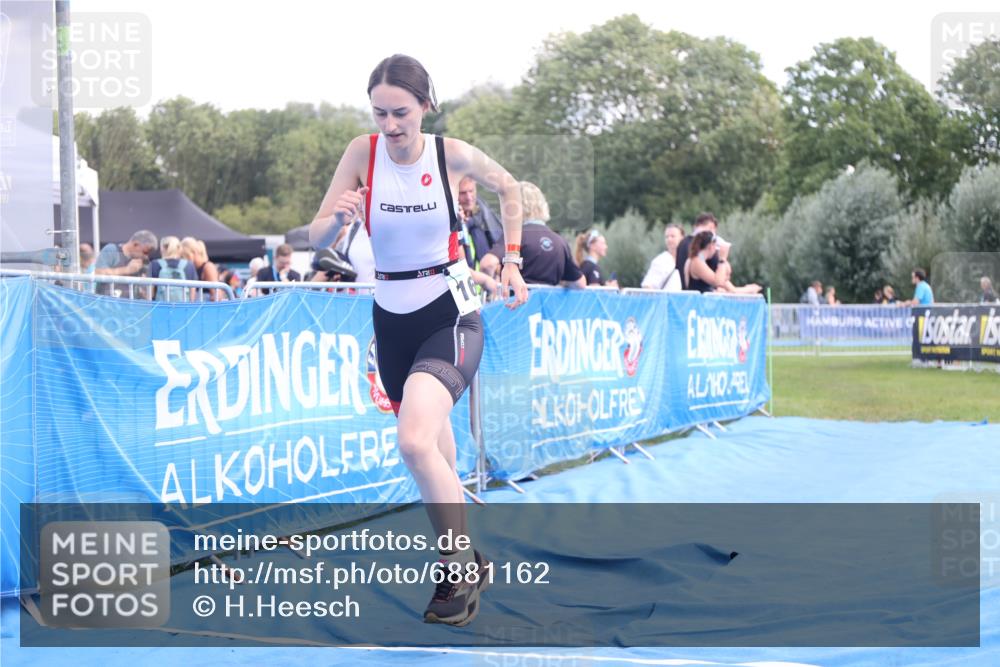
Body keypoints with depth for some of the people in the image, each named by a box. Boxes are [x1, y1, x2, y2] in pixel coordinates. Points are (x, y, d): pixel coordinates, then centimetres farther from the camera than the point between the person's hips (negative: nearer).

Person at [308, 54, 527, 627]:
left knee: (415, 441, -25)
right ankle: (463, 554, 34)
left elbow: (510, 189, 10)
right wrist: (336, 219, -29)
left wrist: (512, 263, 5)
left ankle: (460, 573, -10)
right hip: (392, 317, 4)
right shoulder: (363, 153, -7)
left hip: (450, 315, -4)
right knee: (431, 446, 15)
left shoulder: (453, 154, -10)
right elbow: (317, 239, -7)